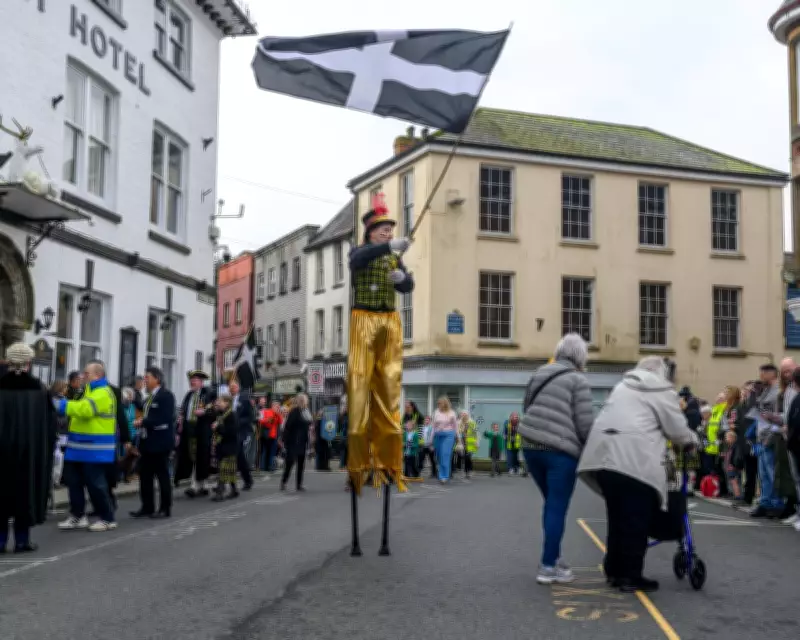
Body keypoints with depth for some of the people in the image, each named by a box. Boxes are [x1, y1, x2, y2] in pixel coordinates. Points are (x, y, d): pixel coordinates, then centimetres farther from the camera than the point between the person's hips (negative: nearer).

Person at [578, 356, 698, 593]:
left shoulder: (622, 386, 27)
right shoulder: (662, 391, 7)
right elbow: (677, 431, 6)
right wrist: (693, 439, 26)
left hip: (603, 455, 7)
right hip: (634, 460, -7)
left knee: (616, 517, 17)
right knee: (637, 520, 1)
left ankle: (613, 571, 22)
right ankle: (630, 577, 3)